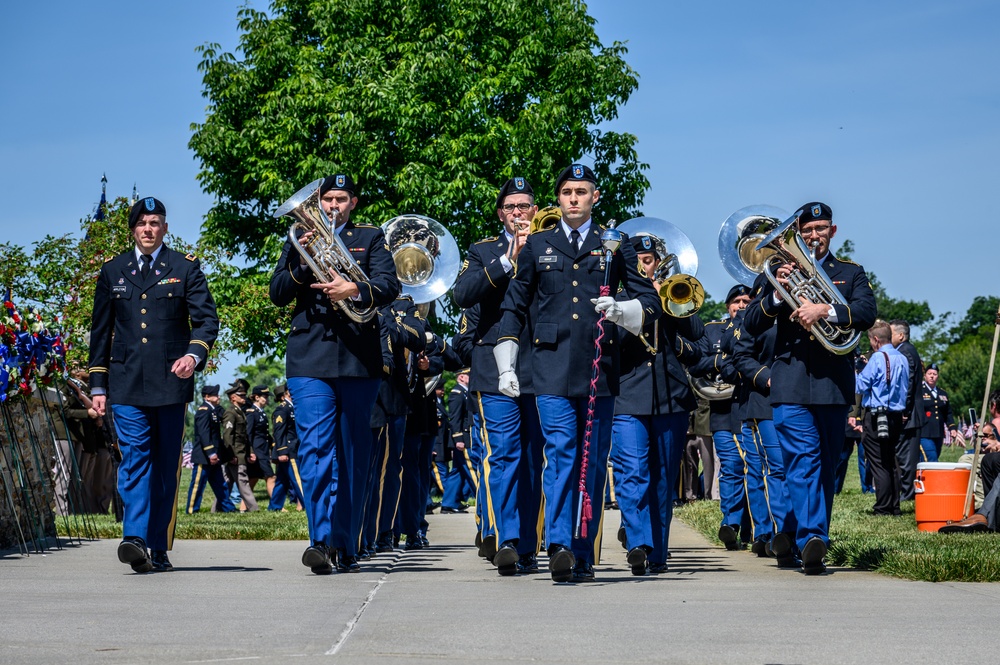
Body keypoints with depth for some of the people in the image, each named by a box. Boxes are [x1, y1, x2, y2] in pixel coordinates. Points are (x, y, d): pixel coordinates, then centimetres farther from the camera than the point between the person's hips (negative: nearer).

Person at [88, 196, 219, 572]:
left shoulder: (186, 268, 8)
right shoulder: (112, 272, 14)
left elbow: (207, 319, 2)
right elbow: (101, 332, 16)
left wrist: (194, 354, -18)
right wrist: (98, 385, 11)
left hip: (171, 382, -1)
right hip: (126, 384, 1)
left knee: (166, 467, 3)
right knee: (134, 459, -12)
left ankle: (159, 549, 8)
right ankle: (135, 539, -22)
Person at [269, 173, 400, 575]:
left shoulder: (371, 239, 13)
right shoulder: (299, 240, 16)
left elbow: (389, 287, -3)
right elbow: (278, 294, 7)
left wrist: (355, 290, -23)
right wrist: (302, 261, -10)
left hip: (358, 358, 1)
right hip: (309, 359, 0)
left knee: (353, 453, 5)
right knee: (314, 446, -13)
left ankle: (345, 542, 13)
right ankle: (320, 539, -20)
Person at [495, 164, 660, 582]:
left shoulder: (617, 246, 13)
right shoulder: (537, 246, 14)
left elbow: (649, 300, 11)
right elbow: (514, 307, 17)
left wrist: (620, 310, -10)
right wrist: (506, 366, 10)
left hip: (599, 368, 1)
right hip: (552, 369, -1)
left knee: (593, 464, 3)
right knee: (561, 453, -15)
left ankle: (584, 556, 9)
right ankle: (559, 547, -22)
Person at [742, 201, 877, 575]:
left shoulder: (850, 274, 16)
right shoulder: (779, 272, 14)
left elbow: (867, 314, -3)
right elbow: (751, 324, 5)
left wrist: (825, 311, -20)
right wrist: (777, 294, -12)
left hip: (835, 384, 3)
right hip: (791, 382, -2)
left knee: (826, 466, 5)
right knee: (804, 460, -15)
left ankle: (791, 539, 13)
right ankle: (812, 541, -21)